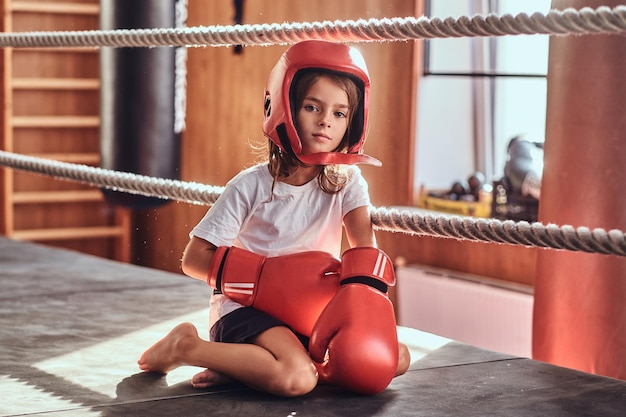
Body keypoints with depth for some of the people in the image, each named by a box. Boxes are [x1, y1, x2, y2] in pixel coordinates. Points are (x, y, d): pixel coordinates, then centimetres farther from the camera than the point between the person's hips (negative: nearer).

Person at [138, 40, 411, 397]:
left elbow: (366, 248, -14)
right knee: (296, 378, -33)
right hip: (245, 310, -6)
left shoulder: (346, 180, 1)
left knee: (396, 357, -13)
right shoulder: (252, 185, -9)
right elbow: (194, 259, -7)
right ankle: (187, 347, -10)